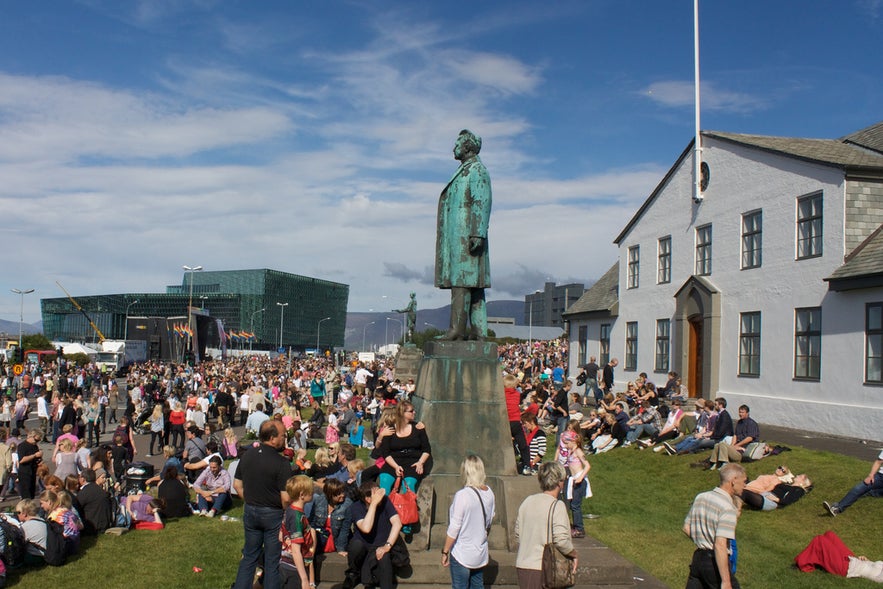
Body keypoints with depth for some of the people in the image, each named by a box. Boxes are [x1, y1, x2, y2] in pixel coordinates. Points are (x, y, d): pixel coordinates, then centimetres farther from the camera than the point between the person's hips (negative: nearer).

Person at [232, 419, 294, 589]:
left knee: (249, 556, 19)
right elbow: (286, 498, -21)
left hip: (250, 512, 6)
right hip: (273, 514, -5)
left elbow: (237, 485, 8)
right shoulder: (281, 462, -21)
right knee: (272, 560, 9)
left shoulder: (247, 455, -1)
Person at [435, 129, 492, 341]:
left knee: (461, 280, -13)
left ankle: (457, 328, -14)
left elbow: (482, 204, -15)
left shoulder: (477, 170, -5)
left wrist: (478, 234, -23)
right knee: (471, 283, 5)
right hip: (457, 236, 10)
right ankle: (479, 331, 4)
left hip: (466, 235, -10)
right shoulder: (463, 172, 24)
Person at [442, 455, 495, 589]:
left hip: (462, 555, -6)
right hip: (481, 554, 6)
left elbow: (454, 529, -18)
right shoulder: (489, 493, -2)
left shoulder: (462, 495, -22)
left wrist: (445, 552, -8)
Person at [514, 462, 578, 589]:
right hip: (545, 569, -6)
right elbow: (561, 540, -20)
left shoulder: (527, 502, 6)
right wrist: (575, 555, -4)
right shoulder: (556, 506, -14)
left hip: (522, 566, 6)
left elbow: (518, 535, 11)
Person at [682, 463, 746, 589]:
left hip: (697, 557, 7)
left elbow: (686, 528, 12)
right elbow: (720, 545, -25)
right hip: (714, 563, -7)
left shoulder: (700, 497, 5)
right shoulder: (728, 509, -18)